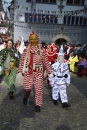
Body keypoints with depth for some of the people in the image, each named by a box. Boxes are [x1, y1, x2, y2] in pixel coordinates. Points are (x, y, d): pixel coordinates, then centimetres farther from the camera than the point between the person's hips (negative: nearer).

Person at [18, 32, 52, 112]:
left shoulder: (42, 50, 3)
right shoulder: (26, 50, 4)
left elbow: (46, 62, 6)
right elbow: (22, 61, 6)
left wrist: (50, 72, 6)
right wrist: (21, 71, 2)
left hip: (38, 72, 0)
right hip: (28, 72, 0)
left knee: (38, 89, 1)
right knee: (27, 88, -4)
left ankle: (38, 105, 16)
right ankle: (25, 97, 31)